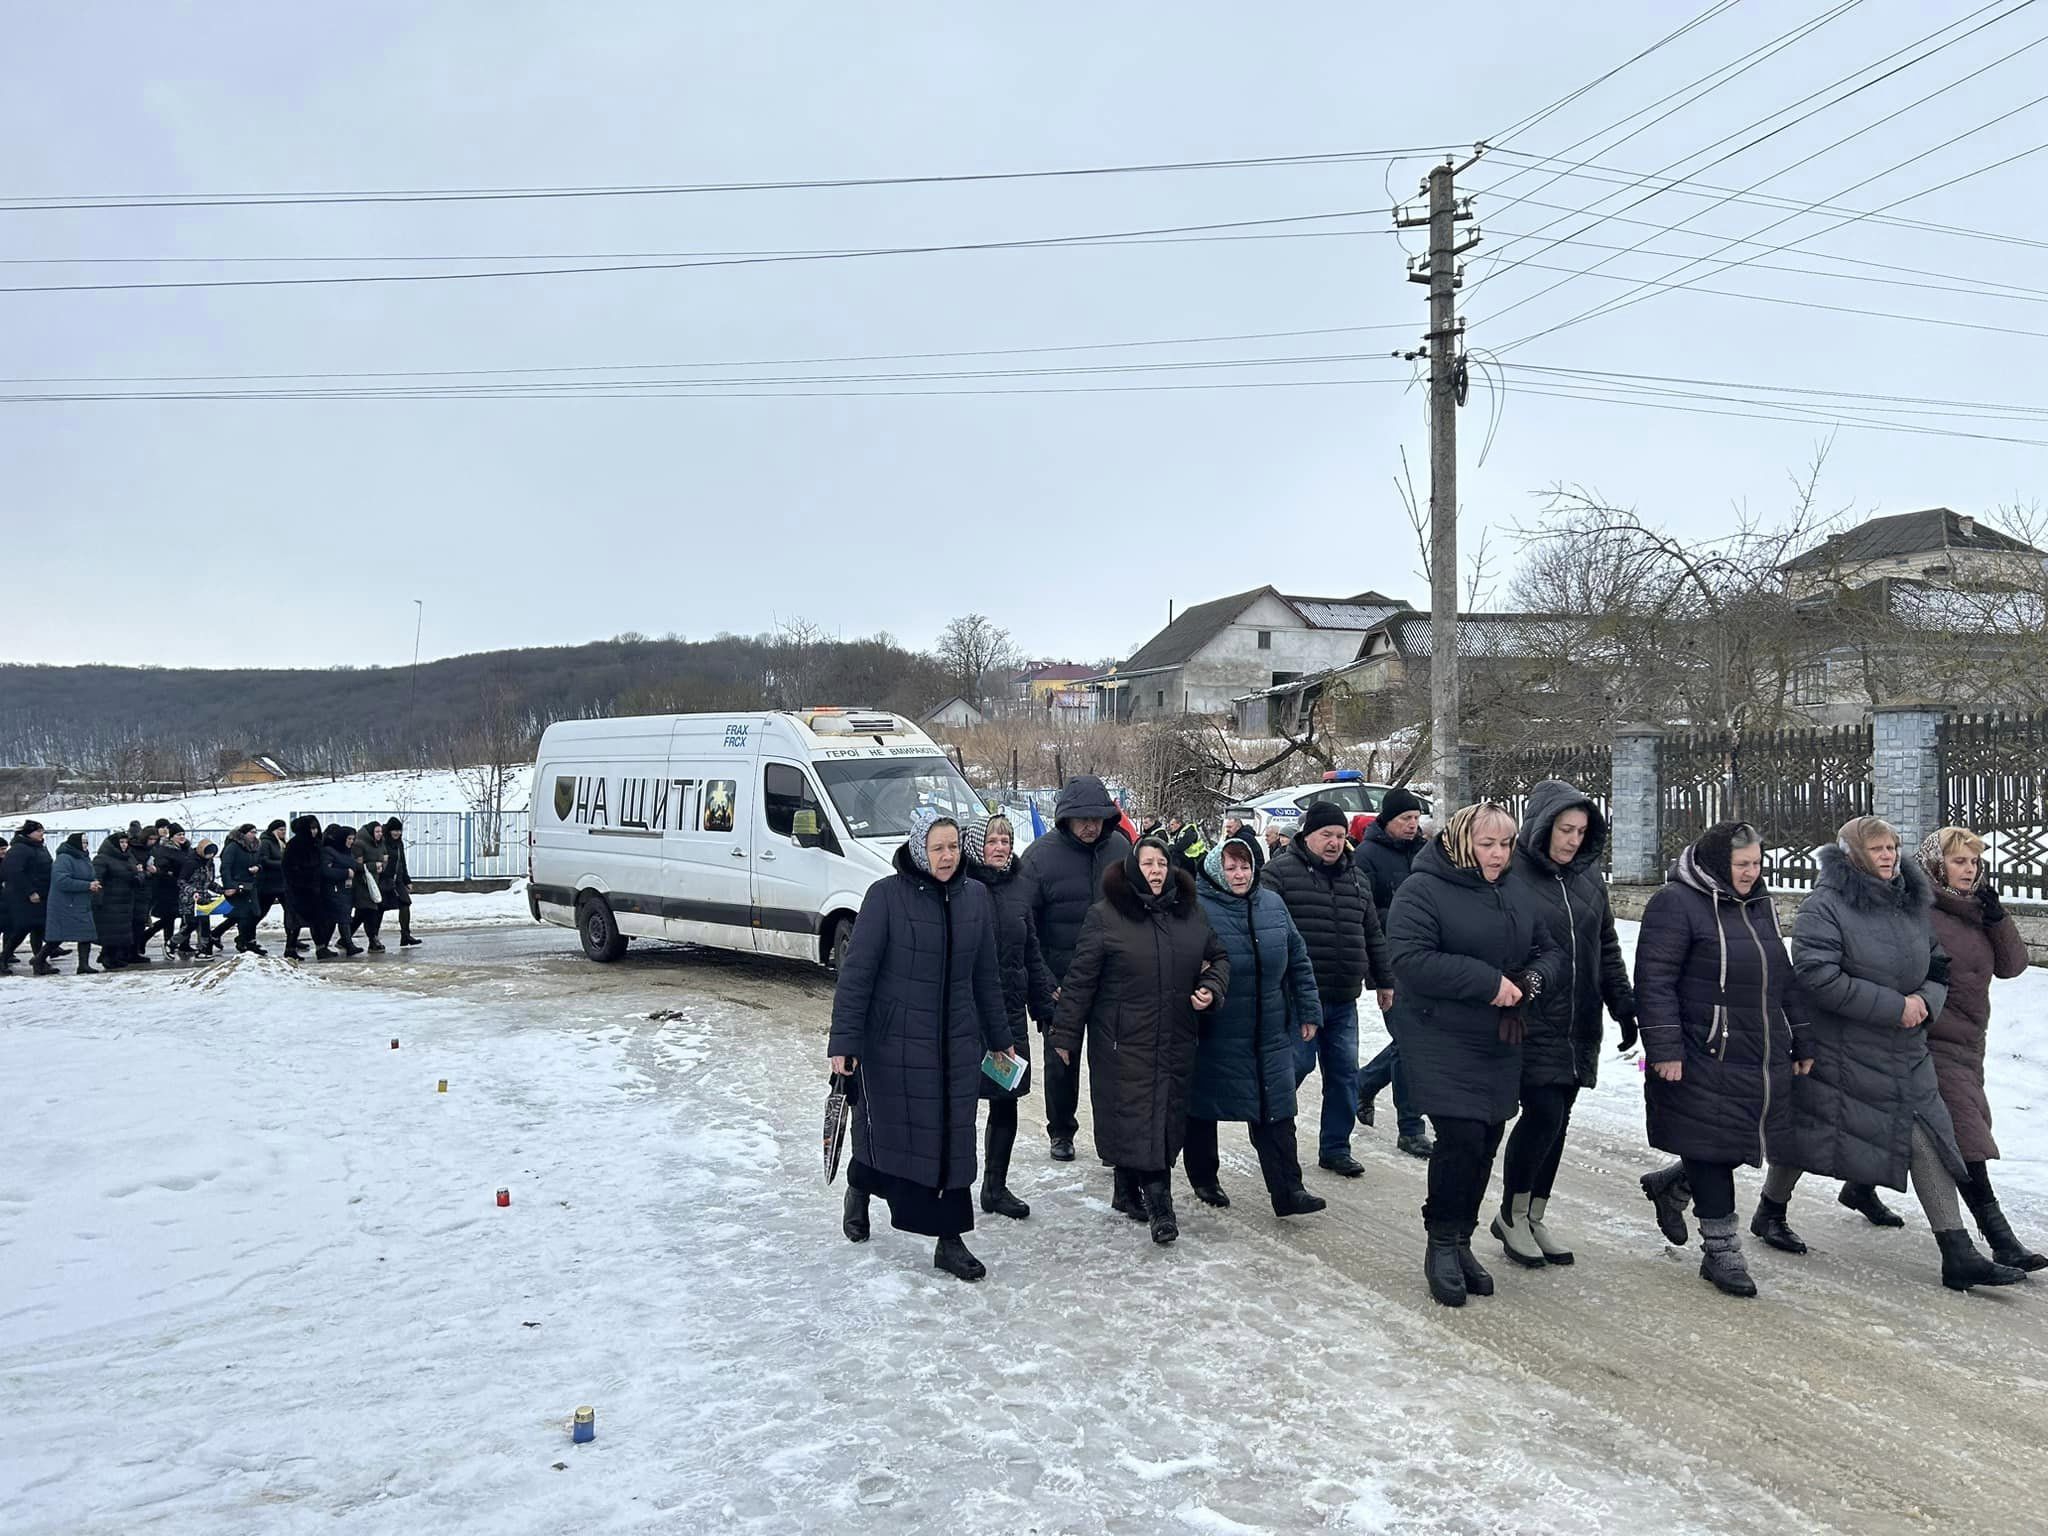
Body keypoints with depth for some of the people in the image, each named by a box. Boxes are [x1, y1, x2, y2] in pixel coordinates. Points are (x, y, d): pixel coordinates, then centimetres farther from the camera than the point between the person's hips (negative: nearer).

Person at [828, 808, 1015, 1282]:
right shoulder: (886, 895, -12)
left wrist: (999, 1038, 15)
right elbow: (856, 971, -11)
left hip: (958, 1041, 4)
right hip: (894, 1039, -4)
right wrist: (843, 1041, -14)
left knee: (954, 1136, 5)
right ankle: (859, 1186, 40)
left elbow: (986, 973, 11)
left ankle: (950, 1241, 14)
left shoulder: (976, 896, 2)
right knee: (890, 1127, 8)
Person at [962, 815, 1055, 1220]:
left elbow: (1032, 954, 15)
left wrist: (1047, 1004, 12)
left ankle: (996, 1187, 24)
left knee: (1006, 1101, 11)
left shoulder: (1016, 888, 8)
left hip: (1010, 1013, 5)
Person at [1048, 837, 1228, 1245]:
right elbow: (1080, 980, -4)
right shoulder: (1105, 916, -6)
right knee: (1132, 1115, -5)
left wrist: (1212, 987, 0)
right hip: (1122, 1040, -4)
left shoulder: (1190, 912, 8)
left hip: (1175, 1040, 5)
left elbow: (1217, 957, 21)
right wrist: (1065, 1035, -3)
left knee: (1165, 1118, 7)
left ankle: (1128, 1188, 23)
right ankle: (1158, 1199, 1)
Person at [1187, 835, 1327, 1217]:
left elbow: (1297, 960, 12)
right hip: (1215, 1037, -4)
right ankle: (1203, 1179, 29)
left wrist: (1308, 1010, 12)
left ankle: (1287, 1191, 6)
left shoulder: (1272, 905, 5)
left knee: (1276, 1112, 2)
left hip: (1270, 1033, 4)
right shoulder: (1197, 908, -12)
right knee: (1203, 1110, 11)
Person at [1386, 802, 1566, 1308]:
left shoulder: (1513, 895, 11)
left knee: (1486, 1143, 9)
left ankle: (1460, 1241, 24)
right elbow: (1411, 960, -22)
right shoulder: (1422, 890, -11)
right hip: (1441, 1042, -7)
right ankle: (1441, 1245, 5)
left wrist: (1532, 978, -6)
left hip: (1498, 1042, 7)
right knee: (1461, 1137, -14)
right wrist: (1488, 982, -22)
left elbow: (1551, 951, 18)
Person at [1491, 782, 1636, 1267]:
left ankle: (1535, 1218, 25)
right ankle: (1511, 1216, 11)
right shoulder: (1509, 876, -11)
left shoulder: (1589, 877, 10)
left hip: (1579, 1028, 7)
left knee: (1557, 1120, 11)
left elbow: (1606, 948, 18)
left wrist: (1623, 1004, 12)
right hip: (1529, 1025, -6)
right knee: (1543, 1113, -10)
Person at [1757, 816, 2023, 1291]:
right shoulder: (1826, 906, -16)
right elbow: (1817, 976, -25)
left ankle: (1958, 1255, 3)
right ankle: (1769, 1214, 31)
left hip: (1904, 1053, 6)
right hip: (1834, 1051, -6)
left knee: (1927, 1139, -1)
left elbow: (1939, 970, 16)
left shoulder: (1913, 905, 6)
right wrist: (1893, 1005, -22)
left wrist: (1925, 999, -8)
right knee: (1808, 1128, 9)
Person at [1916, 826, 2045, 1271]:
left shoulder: (1978, 910, 11)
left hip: (1968, 1041, 9)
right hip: (1931, 1040, -9)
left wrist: (1997, 917, -7)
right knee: (1964, 1135, -13)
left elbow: (2012, 965, 4)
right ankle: (2000, 1239, -14)